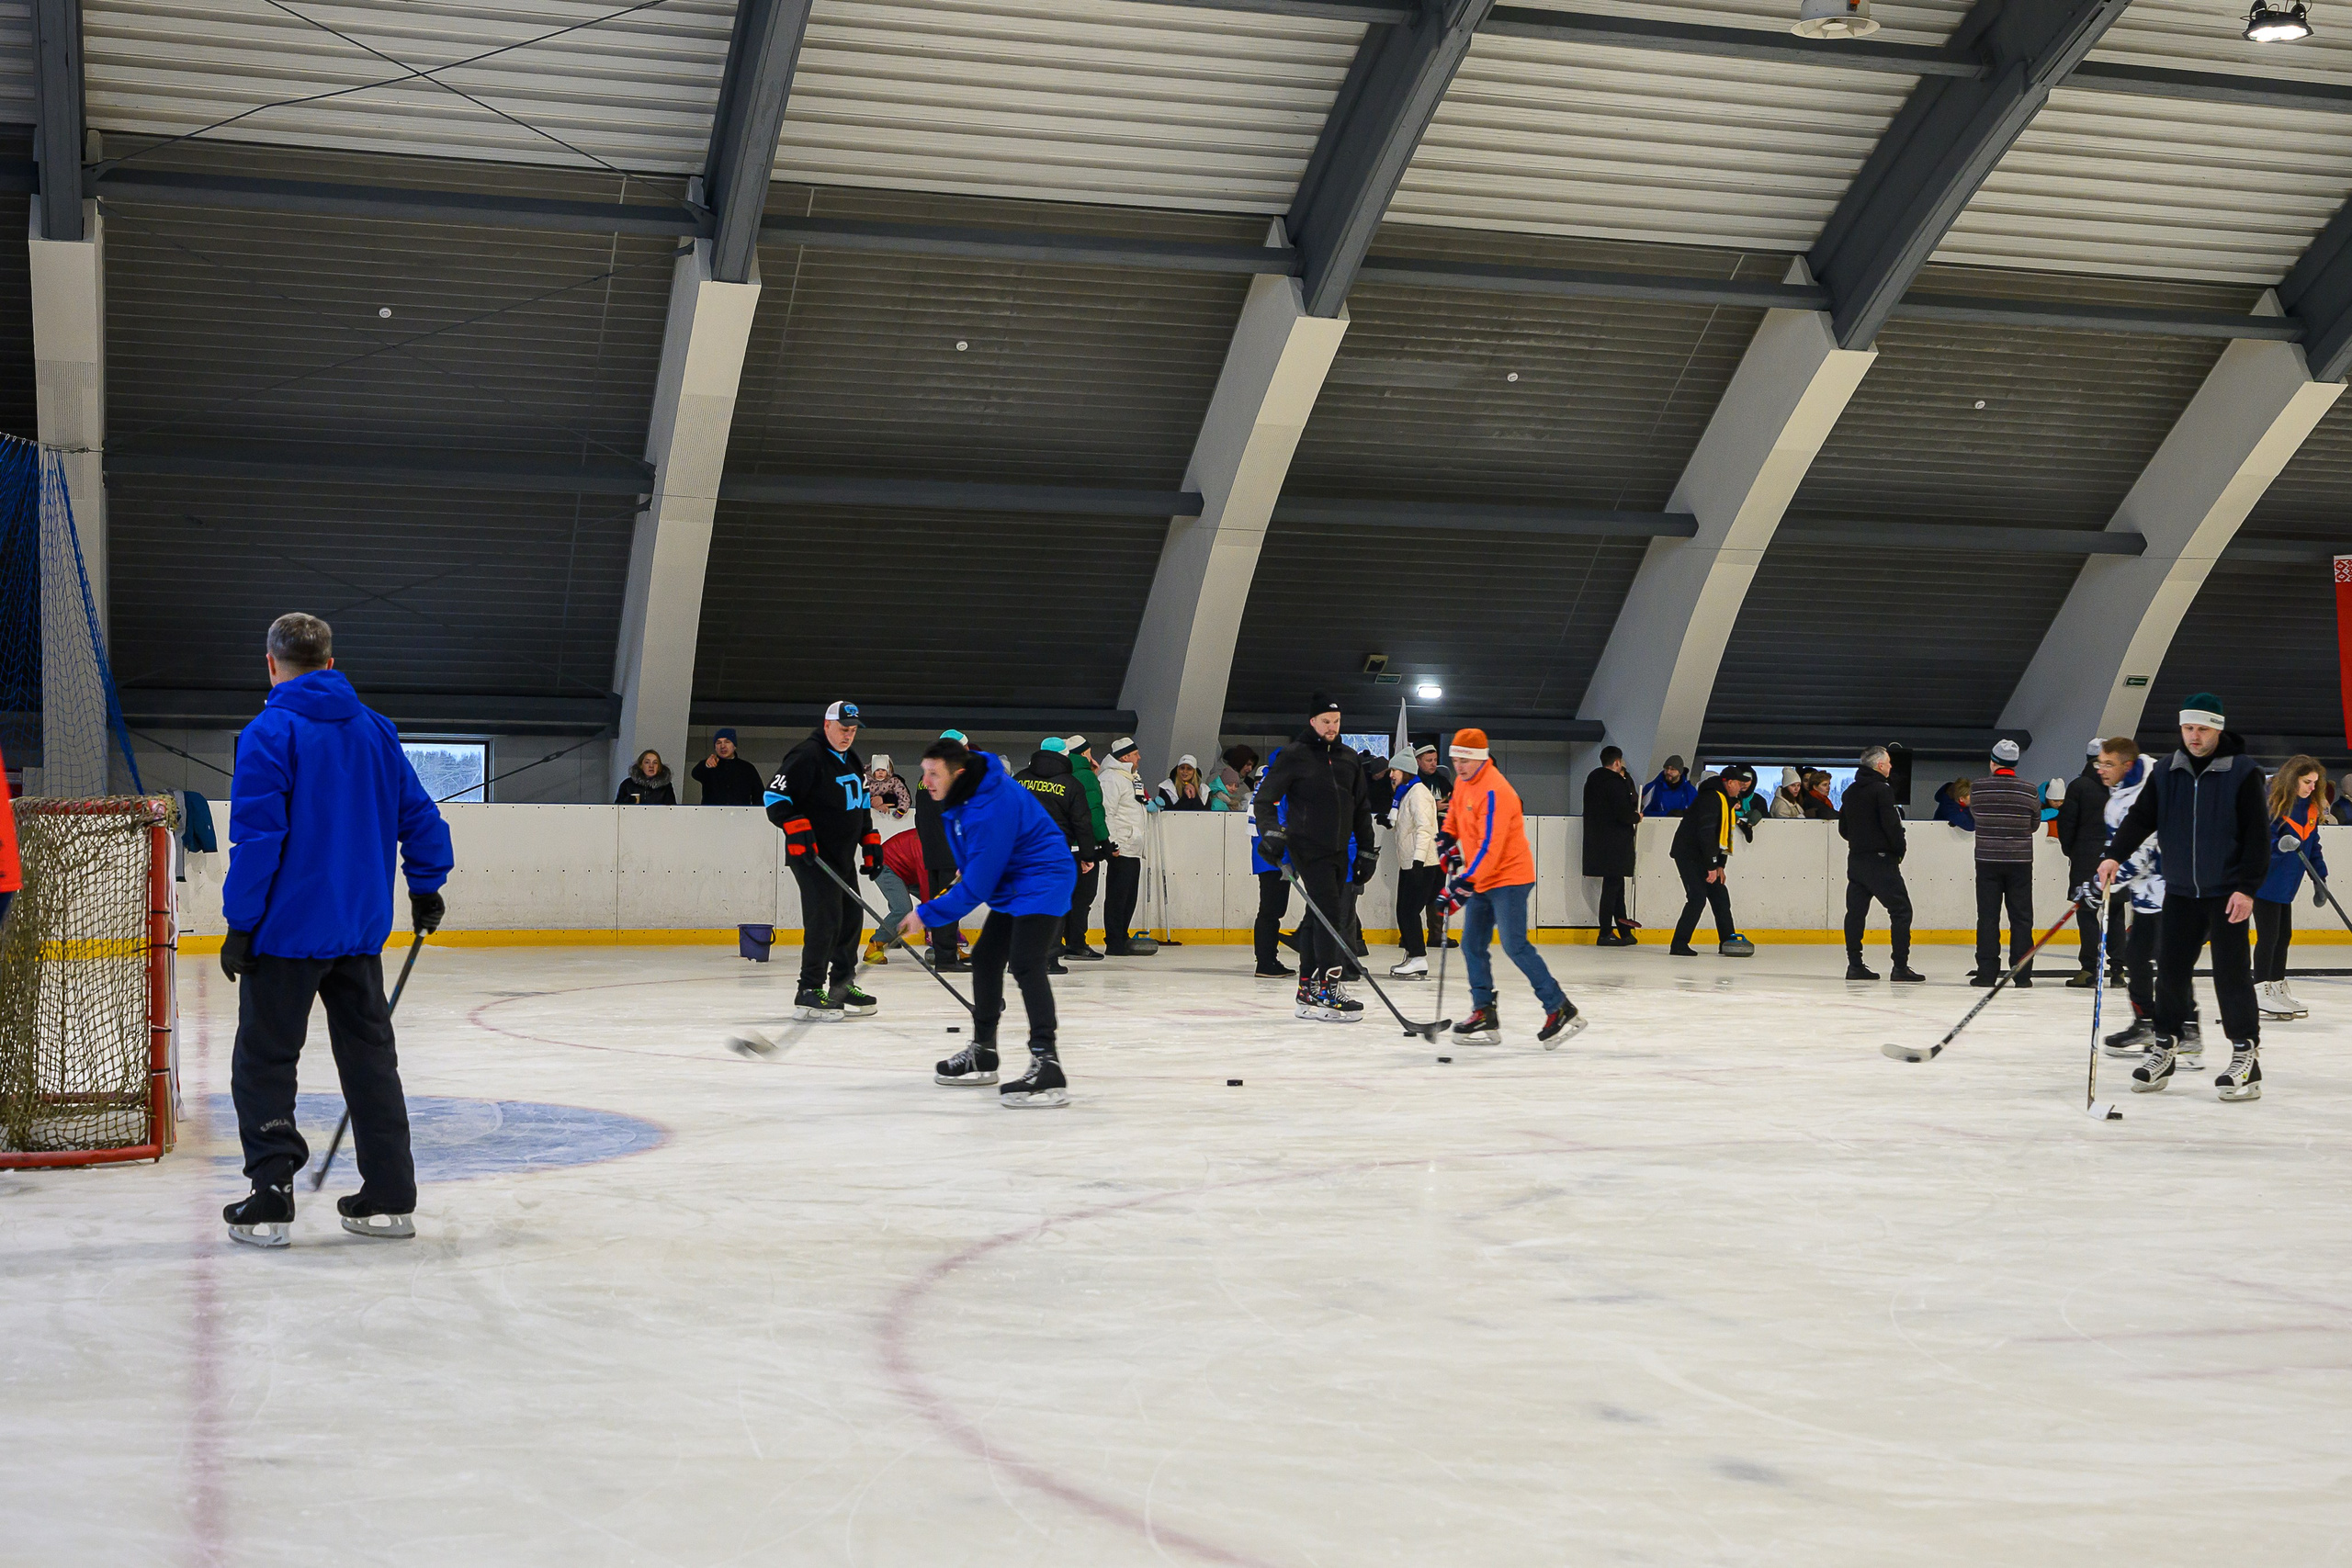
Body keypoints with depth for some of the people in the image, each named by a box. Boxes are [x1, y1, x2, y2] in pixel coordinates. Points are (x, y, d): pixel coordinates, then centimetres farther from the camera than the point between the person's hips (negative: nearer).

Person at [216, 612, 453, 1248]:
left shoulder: (270, 733, -11)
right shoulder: (375, 730, 8)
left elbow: (257, 838, -16)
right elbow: (419, 816, 11)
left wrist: (240, 922, -11)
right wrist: (426, 887, 23)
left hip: (287, 929, -6)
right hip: (361, 930, 6)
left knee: (264, 1059, 5)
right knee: (369, 1056, 12)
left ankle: (271, 1200, 2)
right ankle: (389, 1198, 13)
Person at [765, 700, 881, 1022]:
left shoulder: (852, 761, 16)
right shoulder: (807, 756, -13)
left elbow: (862, 806, 26)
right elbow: (775, 795, -18)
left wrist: (871, 844, 20)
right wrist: (796, 828, -27)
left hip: (844, 856, 10)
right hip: (811, 855, -9)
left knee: (851, 918, 12)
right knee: (825, 918, -15)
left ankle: (843, 986, 24)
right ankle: (809, 993, -11)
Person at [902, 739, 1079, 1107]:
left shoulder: (991, 808, -31)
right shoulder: (960, 793, -1)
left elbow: (976, 887, -26)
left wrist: (926, 914, -18)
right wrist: (965, 868, 24)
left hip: (1043, 883, -11)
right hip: (1010, 883, 11)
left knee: (1025, 964, -26)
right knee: (986, 959, 19)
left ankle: (1047, 1066, -35)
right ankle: (982, 1053, 36)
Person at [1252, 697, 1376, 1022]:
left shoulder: (1348, 758, 13)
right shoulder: (1294, 755, -5)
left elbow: (1361, 809, 19)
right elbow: (1263, 800, -7)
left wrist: (1366, 852, 17)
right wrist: (1272, 834, -21)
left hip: (1338, 850, 7)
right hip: (1307, 847, -7)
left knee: (1318, 917, 11)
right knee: (1328, 912, -15)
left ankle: (1308, 990, 17)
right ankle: (1327, 993, -16)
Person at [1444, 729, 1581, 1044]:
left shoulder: (1494, 792, -23)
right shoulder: (1463, 782, 8)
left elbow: (1490, 847, -28)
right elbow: (1455, 813, 31)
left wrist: (1466, 881, -30)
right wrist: (1448, 839, 16)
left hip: (1508, 878, -10)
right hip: (1480, 880, 10)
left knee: (1515, 946, -14)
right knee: (1472, 945, 8)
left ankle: (1560, 1010, -8)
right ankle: (1485, 1016, 14)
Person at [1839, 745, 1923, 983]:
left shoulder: (1851, 792, 11)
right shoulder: (1882, 790, -13)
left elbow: (1843, 827, 16)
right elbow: (1892, 825, -17)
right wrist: (1899, 850, -2)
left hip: (1856, 858, 8)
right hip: (1880, 860, -8)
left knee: (1856, 910, 10)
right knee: (1901, 909, -3)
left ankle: (1855, 964, 10)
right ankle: (1900, 965, -7)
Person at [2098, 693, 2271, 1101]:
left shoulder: (2243, 774, -7)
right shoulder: (2166, 775, 6)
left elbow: (2257, 835, -9)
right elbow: (2140, 818, -1)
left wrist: (2247, 888, -15)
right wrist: (2115, 855, -19)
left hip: (2227, 892, -4)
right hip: (2180, 891, 4)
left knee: (2231, 972, -7)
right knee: (2170, 968, 6)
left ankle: (2246, 1052, -1)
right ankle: (2164, 1045, 18)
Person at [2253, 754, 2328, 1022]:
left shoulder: (2311, 807, 8)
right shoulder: (2272, 801, -17)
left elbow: (2312, 845, 15)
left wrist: (2320, 878, 12)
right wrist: (2280, 844, -39)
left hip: (2286, 883, 8)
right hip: (2263, 880, -8)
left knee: (2283, 935, 13)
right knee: (2268, 935, -6)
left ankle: (2277, 990, 23)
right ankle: (2261, 993, 1)